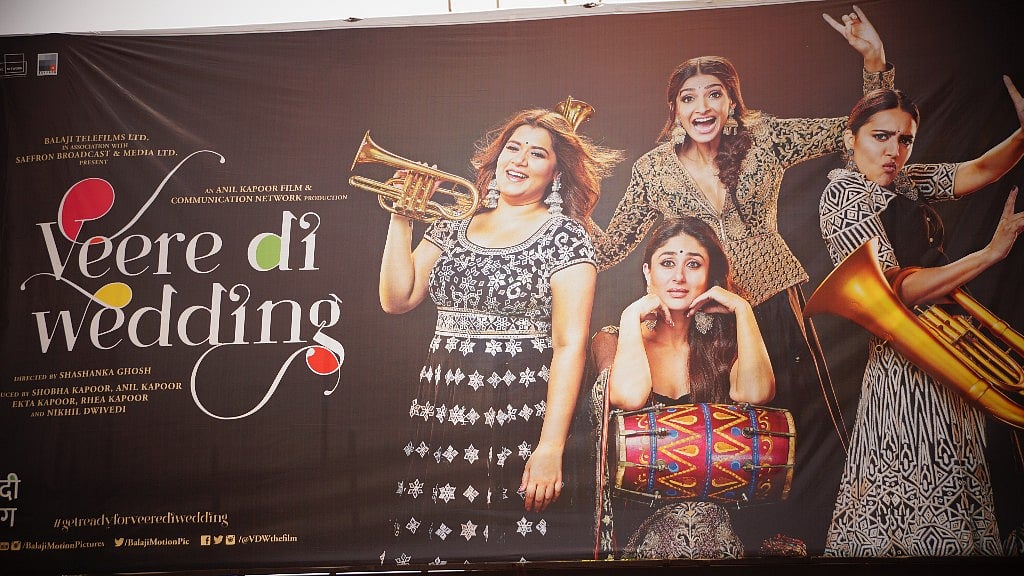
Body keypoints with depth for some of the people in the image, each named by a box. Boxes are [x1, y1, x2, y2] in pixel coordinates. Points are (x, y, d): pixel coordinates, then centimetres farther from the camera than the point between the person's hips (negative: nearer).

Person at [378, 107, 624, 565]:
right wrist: (401, 219, 2)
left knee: (510, 549, -6)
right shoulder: (452, 228, 14)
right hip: (439, 416, 4)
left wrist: (551, 447, -17)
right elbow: (396, 299, 6)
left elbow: (570, 344, -9)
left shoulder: (564, 235, -2)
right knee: (427, 549, 0)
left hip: (517, 423, -4)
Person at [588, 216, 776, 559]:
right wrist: (632, 315, -7)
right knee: (688, 519, -34)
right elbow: (630, 396, -18)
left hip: (713, 502, 2)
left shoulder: (720, 342, 12)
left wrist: (741, 308, -5)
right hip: (636, 511, -2)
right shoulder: (613, 339, 6)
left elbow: (756, 394, -12)